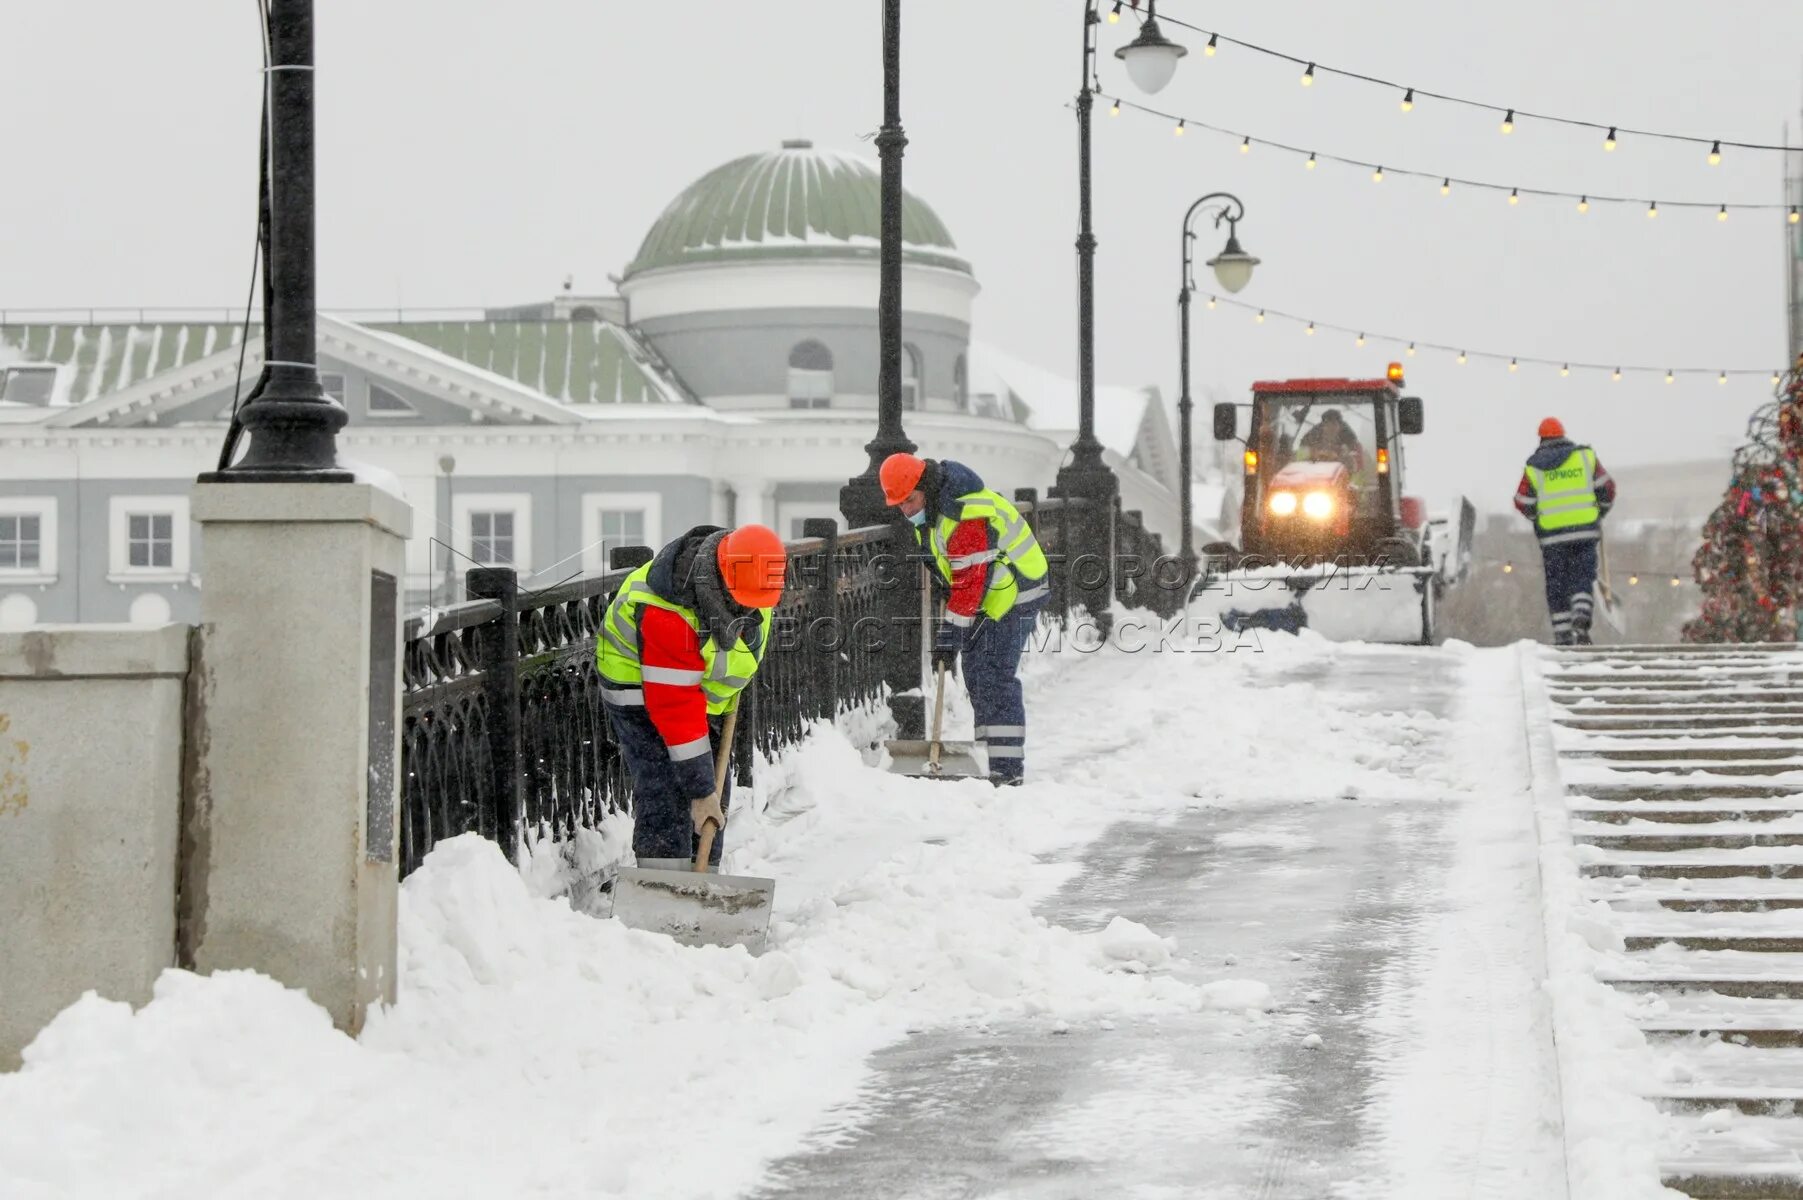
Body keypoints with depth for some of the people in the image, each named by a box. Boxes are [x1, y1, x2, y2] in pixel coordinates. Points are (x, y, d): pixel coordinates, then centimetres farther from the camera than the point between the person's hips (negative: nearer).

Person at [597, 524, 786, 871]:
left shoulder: (750, 571, -17)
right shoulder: (667, 615, -39)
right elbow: (676, 709, -35)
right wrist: (699, 790, -32)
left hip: (704, 688, 8)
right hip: (641, 685, -7)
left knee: (716, 792, 5)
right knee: (666, 794, -20)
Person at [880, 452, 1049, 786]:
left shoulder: (967, 519, -30)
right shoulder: (931, 508, 2)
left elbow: (970, 584, -29)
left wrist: (949, 636, -26)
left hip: (1013, 596, -10)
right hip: (986, 598, 10)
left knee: (994, 677, -16)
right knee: (976, 674, 10)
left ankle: (1008, 769, -19)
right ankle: (999, 759, 15)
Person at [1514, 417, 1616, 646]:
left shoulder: (1533, 466, 2)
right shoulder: (1585, 456, 3)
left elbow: (1523, 502, 4)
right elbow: (1606, 488, 2)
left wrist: (1537, 516, 24)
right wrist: (1600, 512, 19)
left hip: (1552, 533, 0)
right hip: (1585, 529, 0)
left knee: (1556, 584, 7)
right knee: (1583, 576, 5)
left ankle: (1562, 634, 5)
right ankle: (1580, 618, -20)